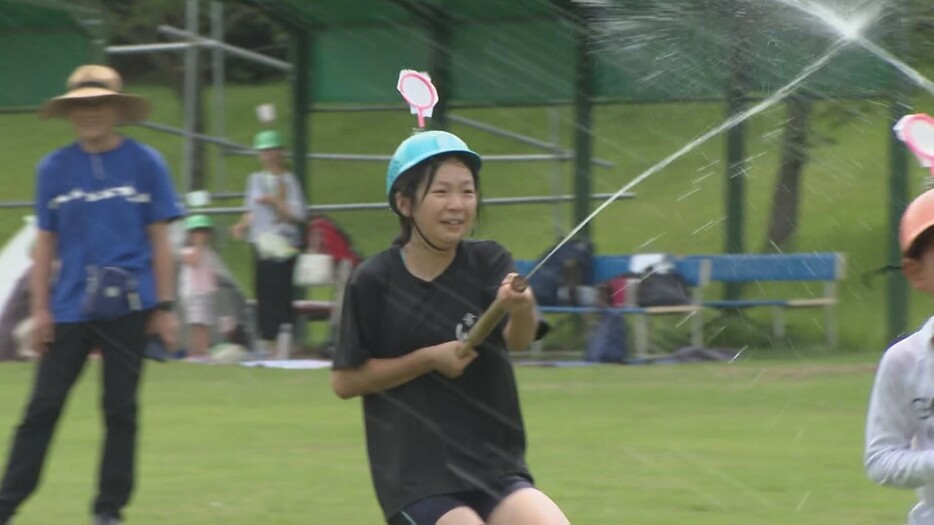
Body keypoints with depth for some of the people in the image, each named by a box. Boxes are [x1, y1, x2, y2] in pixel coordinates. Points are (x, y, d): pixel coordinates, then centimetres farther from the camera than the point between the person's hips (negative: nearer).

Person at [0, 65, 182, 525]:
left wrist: (164, 306, 0)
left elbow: (160, 240, 3)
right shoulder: (54, 169, 6)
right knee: (42, 407, -2)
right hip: (69, 309, 1)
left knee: (120, 409, 5)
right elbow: (46, 242, 9)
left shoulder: (145, 163, 2)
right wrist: (40, 308, 3)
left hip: (127, 307, -1)